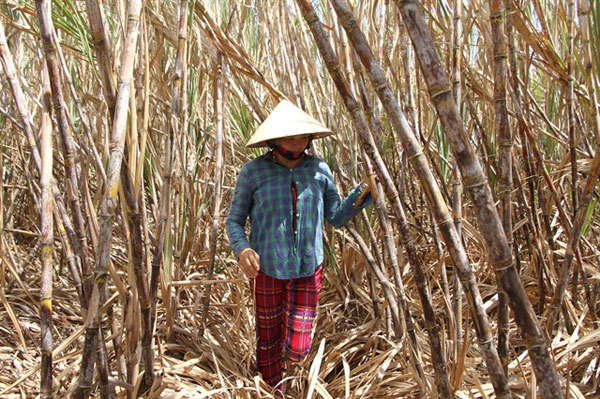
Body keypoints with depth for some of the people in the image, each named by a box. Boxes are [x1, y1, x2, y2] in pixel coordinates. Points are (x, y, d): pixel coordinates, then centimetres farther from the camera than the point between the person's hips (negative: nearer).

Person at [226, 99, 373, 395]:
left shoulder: (318, 169, -2)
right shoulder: (253, 171, -9)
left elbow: (336, 218, 4)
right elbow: (234, 220, -2)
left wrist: (362, 193, -12)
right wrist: (242, 249, -22)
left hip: (308, 269, 2)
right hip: (267, 268, -1)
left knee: (296, 350, 2)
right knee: (268, 340, 16)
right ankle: (273, 390, 43)